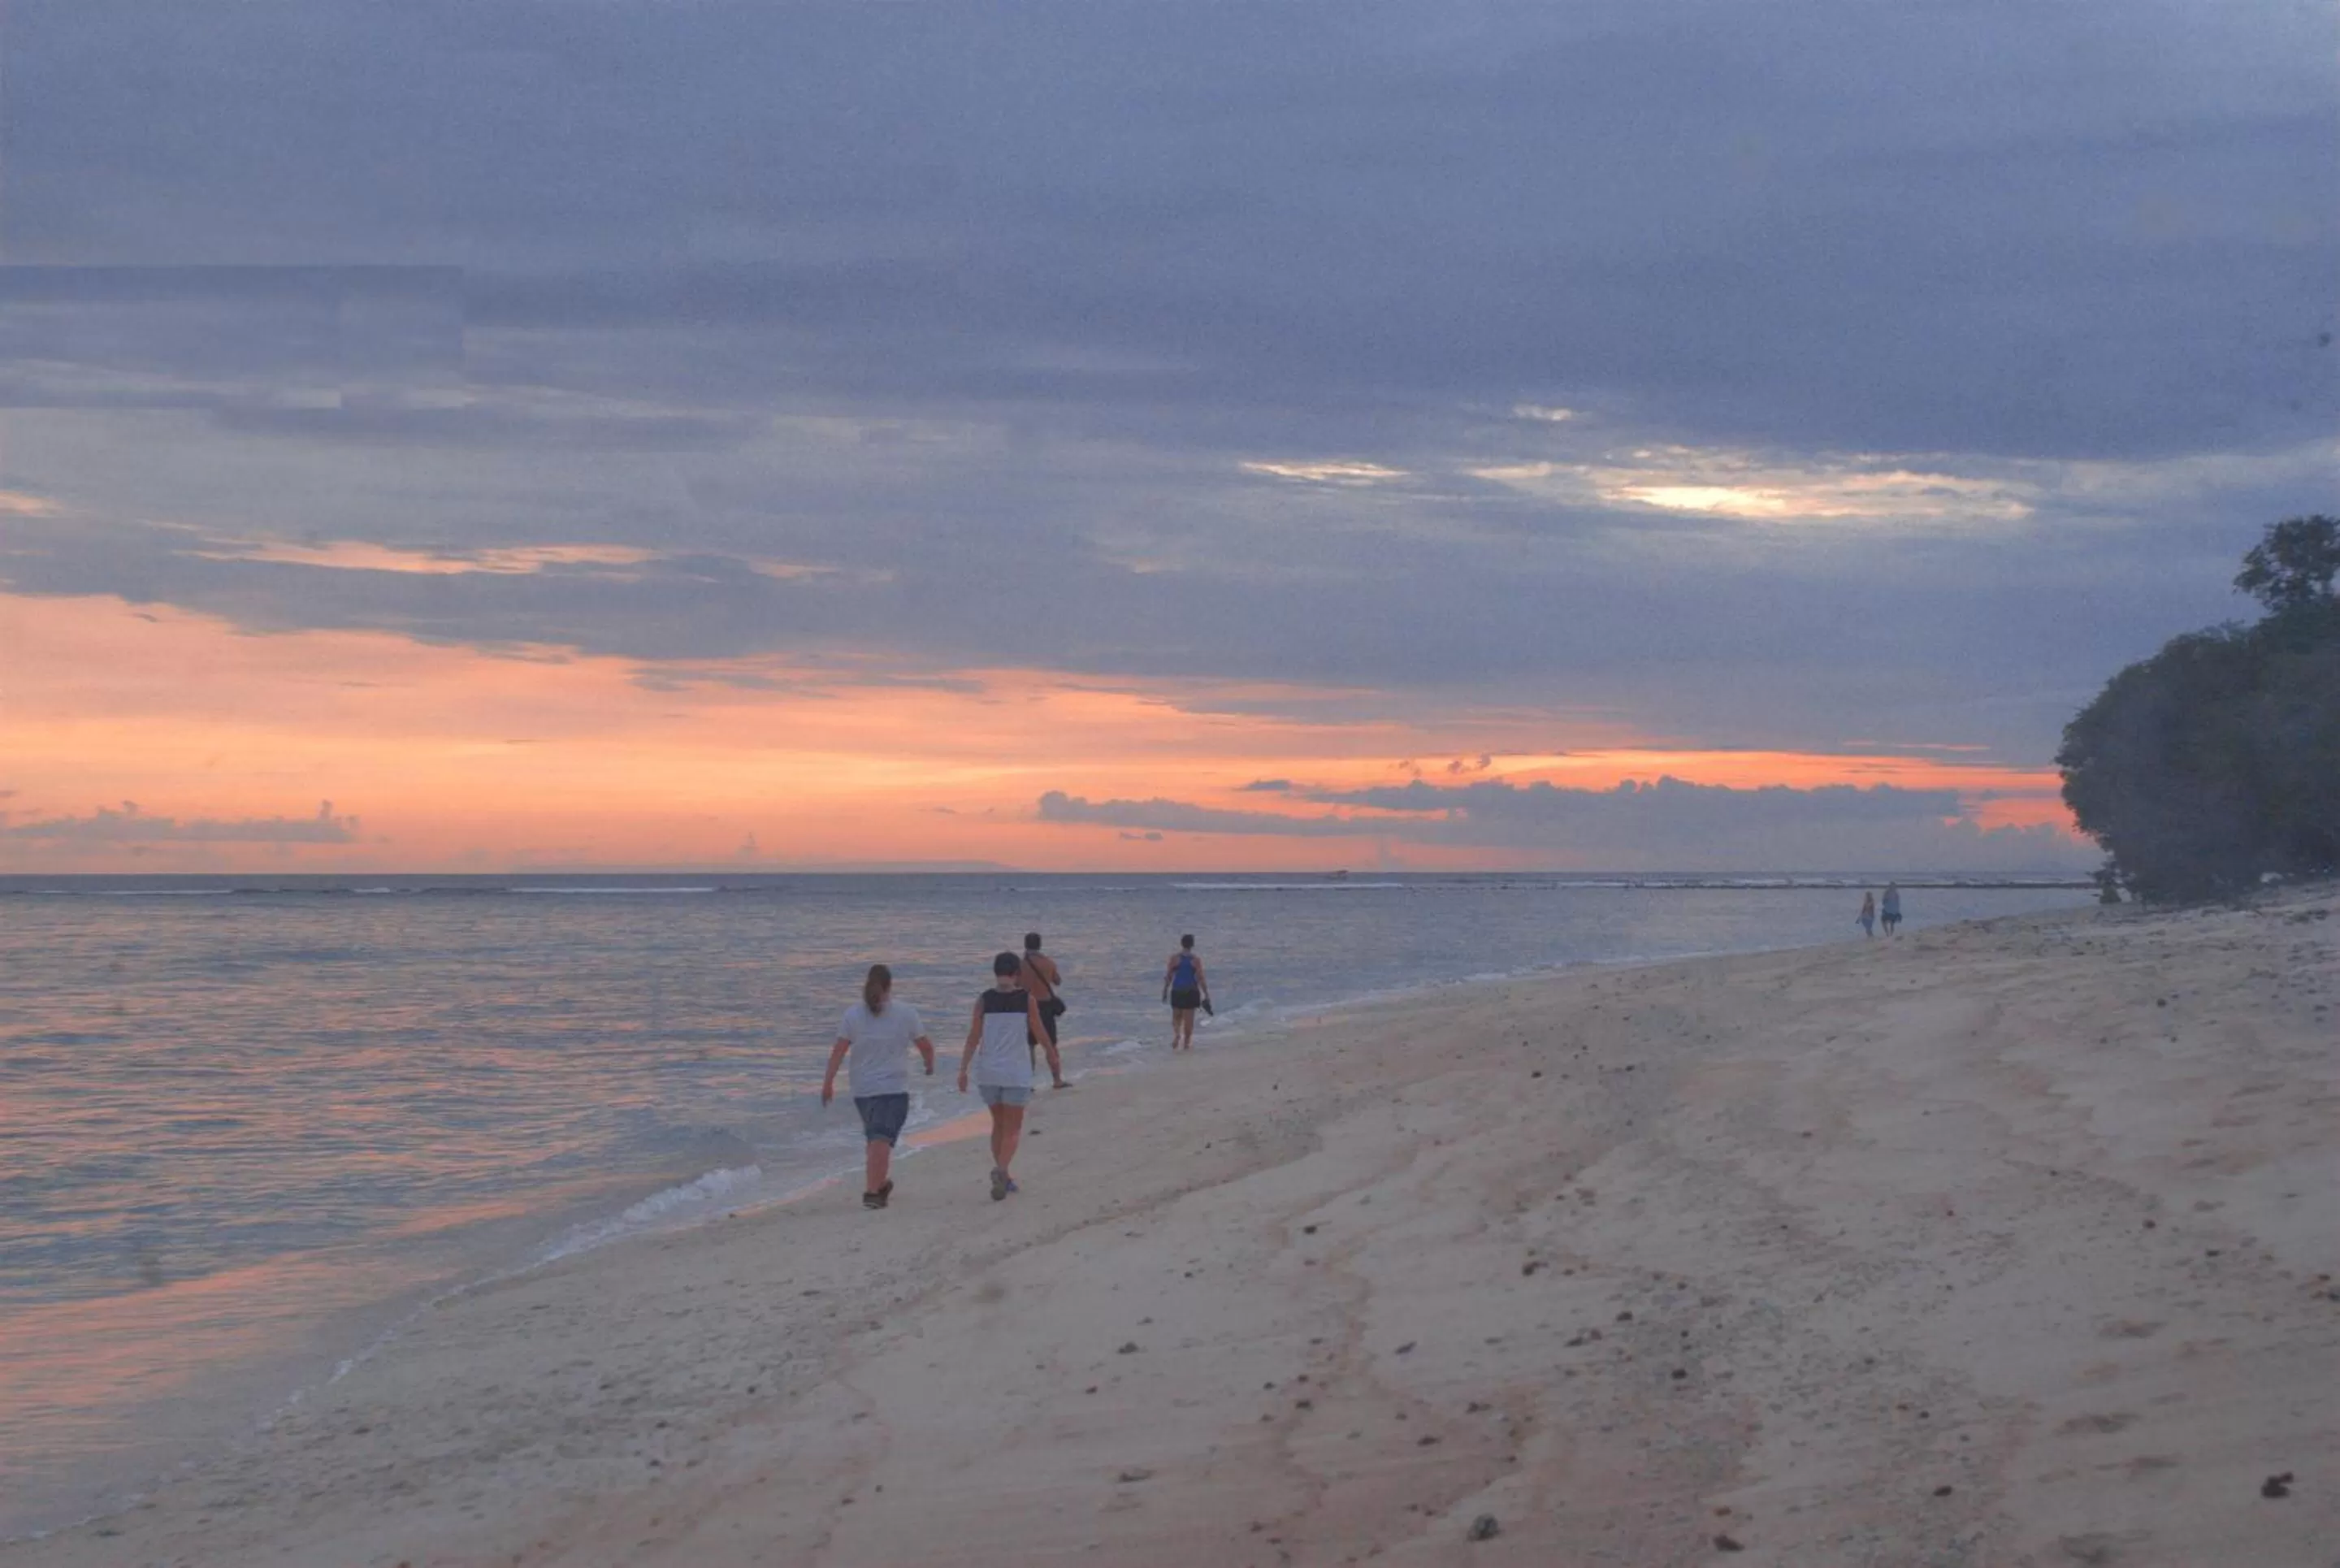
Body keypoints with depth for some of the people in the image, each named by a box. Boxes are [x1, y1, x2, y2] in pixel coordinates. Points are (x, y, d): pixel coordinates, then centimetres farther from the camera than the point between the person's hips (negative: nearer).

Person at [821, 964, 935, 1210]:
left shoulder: (853, 1014, 0)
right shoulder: (906, 1013, -4)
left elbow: (839, 1051, -5)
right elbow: (925, 1045, 2)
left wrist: (828, 1082, -2)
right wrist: (930, 1064, 22)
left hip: (862, 1088, 3)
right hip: (894, 1088, -3)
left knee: (875, 1137, 21)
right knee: (882, 1140, -9)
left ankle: (881, 1183, 33)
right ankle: (872, 1192, -18)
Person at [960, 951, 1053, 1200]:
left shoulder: (984, 1000, -2)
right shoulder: (1027, 999, -5)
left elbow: (973, 1036, -5)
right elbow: (1038, 1032, 3)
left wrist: (963, 1069, -3)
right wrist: (1052, 1054, 21)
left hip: (987, 1071, 3)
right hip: (1016, 1071, -2)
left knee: (999, 1123, 20)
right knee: (1013, 1128, 4)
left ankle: (1003, 1177, 24)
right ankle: (1001, 1169, -22)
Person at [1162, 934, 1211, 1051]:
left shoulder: (1175, 958, -5)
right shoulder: (1196, 959, -8)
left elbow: (1169, 976, -1)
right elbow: (1201, 978, -8)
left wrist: (1165, 990, 11)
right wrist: (1206, 995, -2)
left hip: (1177, 991, 1)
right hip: (1191, 992, -1)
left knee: (1177, 1016, 17)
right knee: (1189, 1018, 8)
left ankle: (1177, 1033, -10)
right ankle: (1186, 1043, 11)